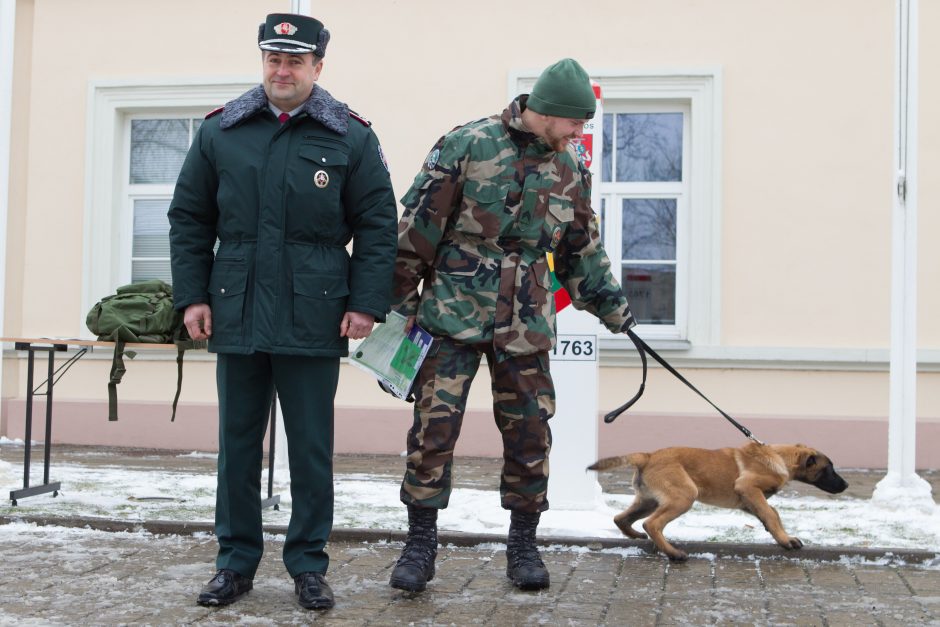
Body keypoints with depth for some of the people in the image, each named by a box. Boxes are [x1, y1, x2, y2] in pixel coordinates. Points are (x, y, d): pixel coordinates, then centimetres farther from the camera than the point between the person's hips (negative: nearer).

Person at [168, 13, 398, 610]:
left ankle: (309, 565, 19)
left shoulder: (352, 137, 1)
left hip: (314, 321, -2)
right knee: (237, 447, 11)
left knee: (312, 449, 6)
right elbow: (189, 220, 10)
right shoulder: (220, 132, 6)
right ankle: (236, 562, 24)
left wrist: (366, 304, -7)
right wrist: (192, 295, 2)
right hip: (236, 316, 2)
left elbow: (379, 226, 0)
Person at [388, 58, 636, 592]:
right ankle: (421, 543, 10)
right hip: (454, 313, -4)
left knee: (529, 433, 6)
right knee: (434, 427, -4)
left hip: (525, 323, 4)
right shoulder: (467, 146, -9)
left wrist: (613, 306, 21)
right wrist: (401, 302, -5)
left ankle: (524, 544, 21)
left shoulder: (570, 167, 7)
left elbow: (583, 248, 19)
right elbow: (419, 226, -6)